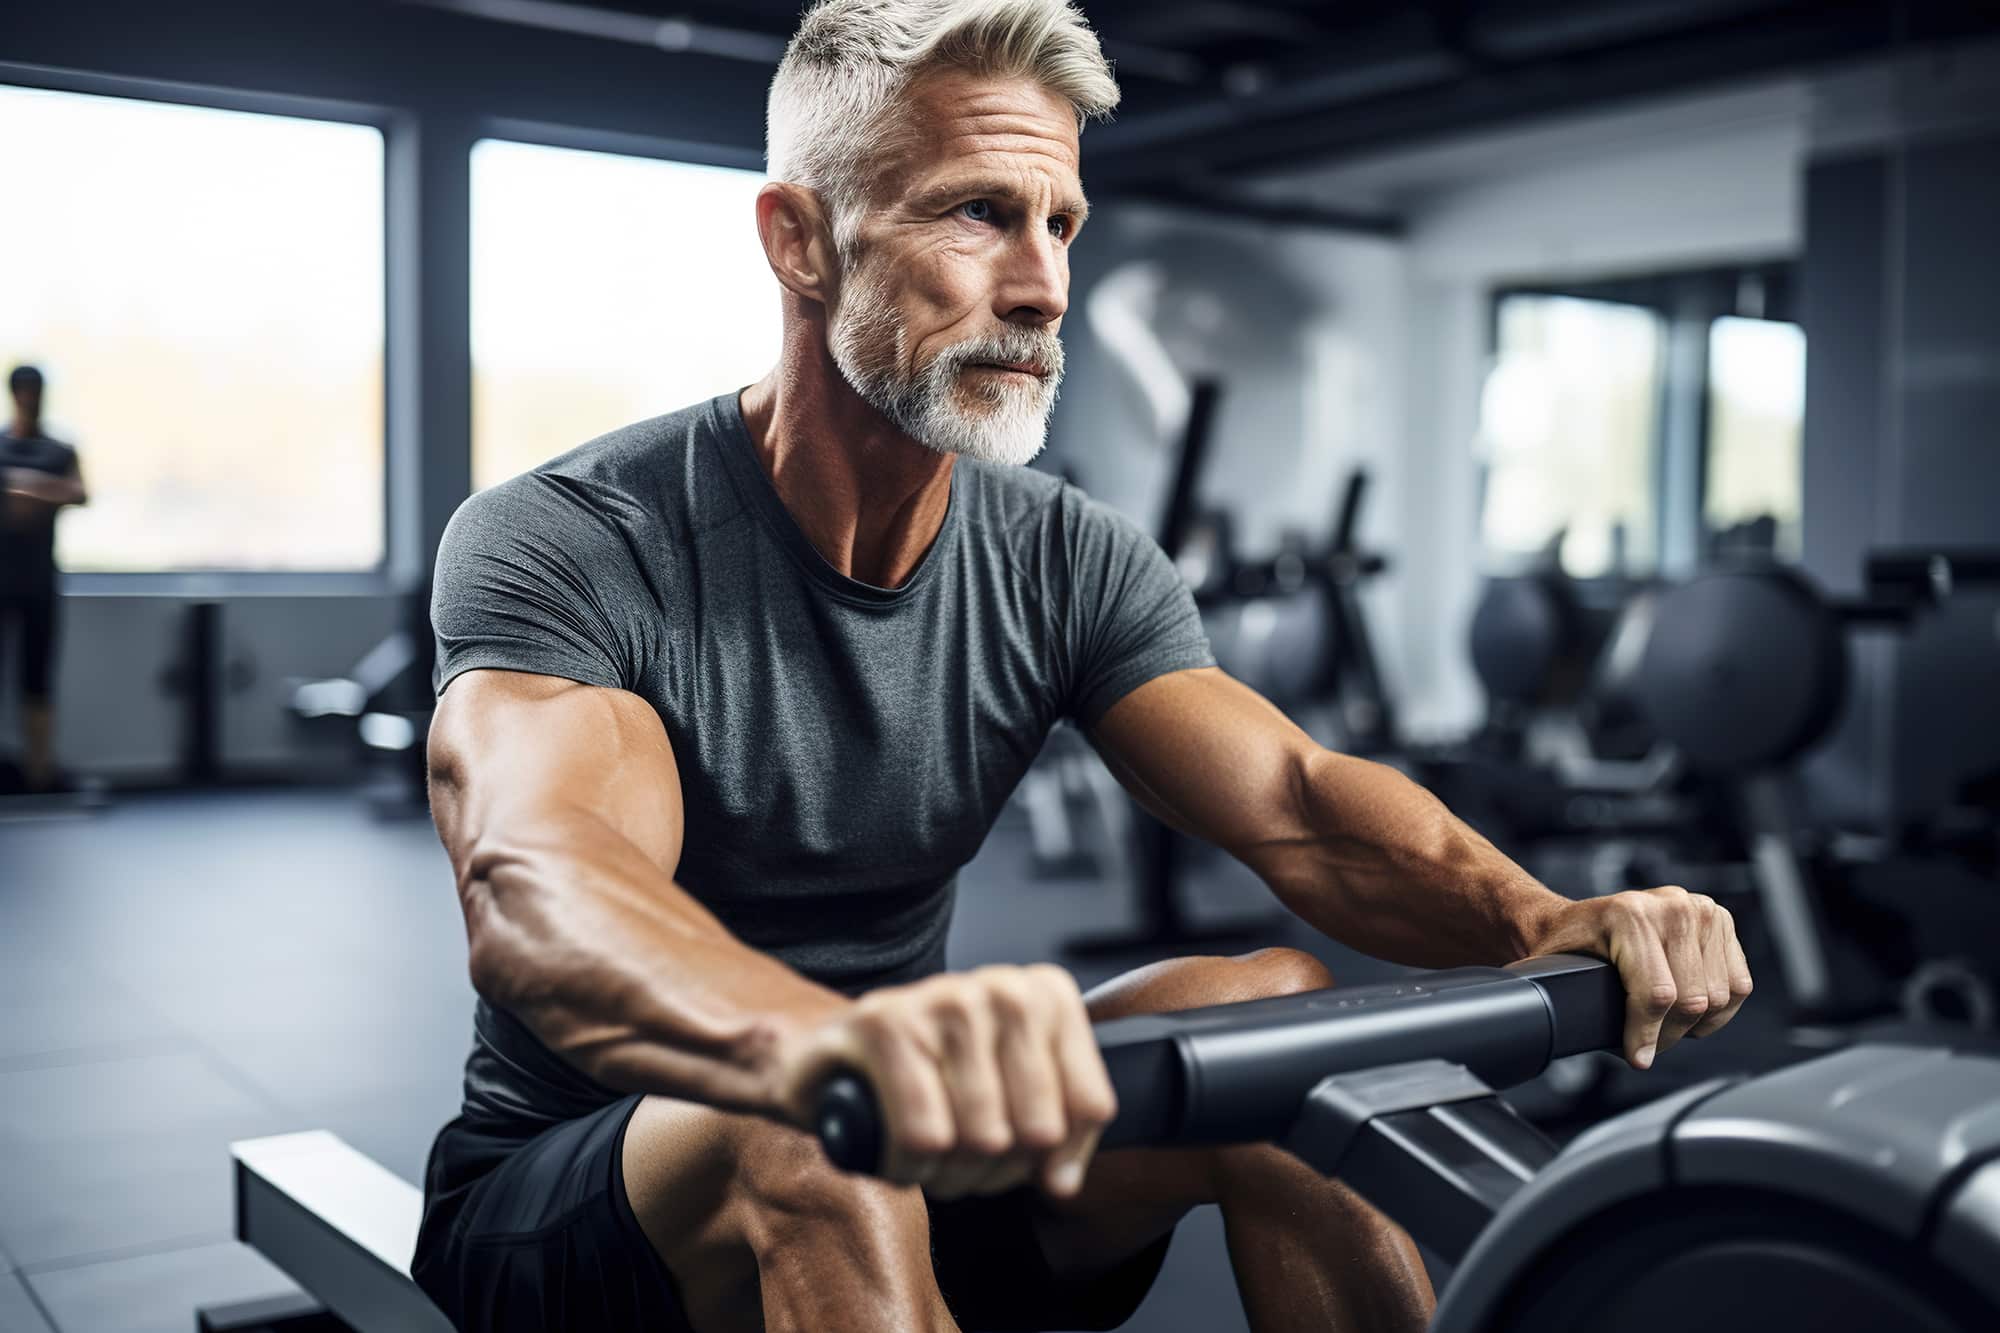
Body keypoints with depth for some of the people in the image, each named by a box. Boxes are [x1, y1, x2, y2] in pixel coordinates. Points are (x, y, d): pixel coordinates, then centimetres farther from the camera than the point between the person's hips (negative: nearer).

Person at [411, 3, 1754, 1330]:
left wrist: (1548, 919, -37)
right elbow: (537, 891, -39)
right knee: (808, 1139, -38)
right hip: (561, 1211, -4)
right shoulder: (561, 546, -20)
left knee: (1281, 1009, -18)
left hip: (921, 1167, 4)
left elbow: (1293, 805, -15)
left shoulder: (1072, 562, -3)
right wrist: (816, 1039, -61)